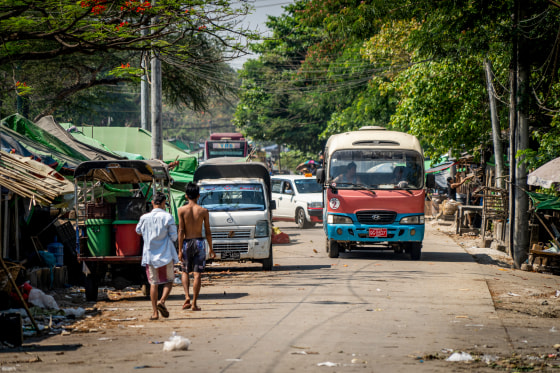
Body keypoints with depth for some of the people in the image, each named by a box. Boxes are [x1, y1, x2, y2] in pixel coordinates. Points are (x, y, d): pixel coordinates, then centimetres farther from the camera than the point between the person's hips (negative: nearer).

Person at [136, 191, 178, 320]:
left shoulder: (144, 218, -1)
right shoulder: (167, 217, -8)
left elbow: (138, 231, 17)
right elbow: (173, 237, -7)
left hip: (150, 255, 2)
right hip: (166, 254, -2)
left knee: (154, 283, 8)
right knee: (169, 281, 11)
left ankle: (154, 312, 5)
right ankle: (162, 301, -13)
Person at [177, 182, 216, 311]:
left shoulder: (182, 210, -5)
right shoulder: (203, 211, -2)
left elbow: (181, 231, -7)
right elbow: (208, 232, 1)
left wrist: (180, 250, -5)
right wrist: (211, 249, 12)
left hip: (187, 243, 0)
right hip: (199, 242, 0)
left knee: (185, 272, 16)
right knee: (197, 274, 2)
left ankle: (187, 297, -3)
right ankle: (194, 303, 0)